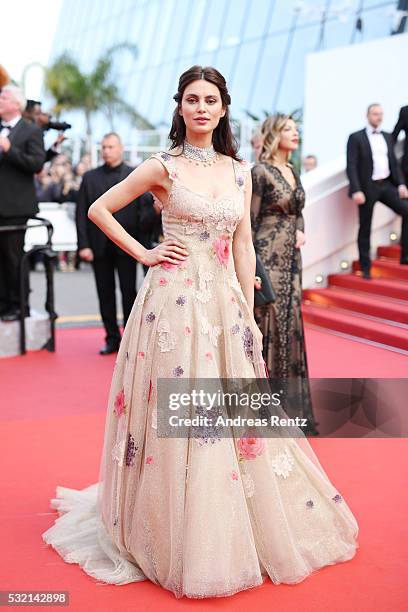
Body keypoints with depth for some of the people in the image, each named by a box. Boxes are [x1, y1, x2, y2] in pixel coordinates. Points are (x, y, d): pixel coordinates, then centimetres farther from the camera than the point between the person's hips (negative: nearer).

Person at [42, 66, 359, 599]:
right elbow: (99, 209, 2)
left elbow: (243, 247, 11)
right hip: (175, 301, -4)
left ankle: (226, 537, 29)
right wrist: (143, 253, -4)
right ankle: (177, 540, 17)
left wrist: (248, 313, 7)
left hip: (225, 303, 5)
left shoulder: (239, 171, 11)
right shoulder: (163, 168, -1)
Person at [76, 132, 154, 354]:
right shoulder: (90, 177, 9)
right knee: (105, 294, 6)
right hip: (99, 245, 2)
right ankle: (112, 338, 15)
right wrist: (83, 245, -3)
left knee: (128, 292, 1)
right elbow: (81, 213, 5)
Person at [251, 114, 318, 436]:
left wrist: (300, 231, 1)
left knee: (291, 326, 10)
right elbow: (250, 222, -12)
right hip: (269, 256, -8)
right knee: (270, 326, -3)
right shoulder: (261, 171, -10)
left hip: (292, 257, 8)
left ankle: (291, 406, 20)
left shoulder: (292, 172, 14)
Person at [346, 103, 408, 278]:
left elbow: (394, 163, 15)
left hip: (386, 185, 5)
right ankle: (366, 269, 11)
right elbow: (351, 166, -11)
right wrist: (356, 190, -20)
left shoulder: (387, 137, 14)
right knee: (365, 228, 2)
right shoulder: (356, 138, -4)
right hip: (368, 187, -5)